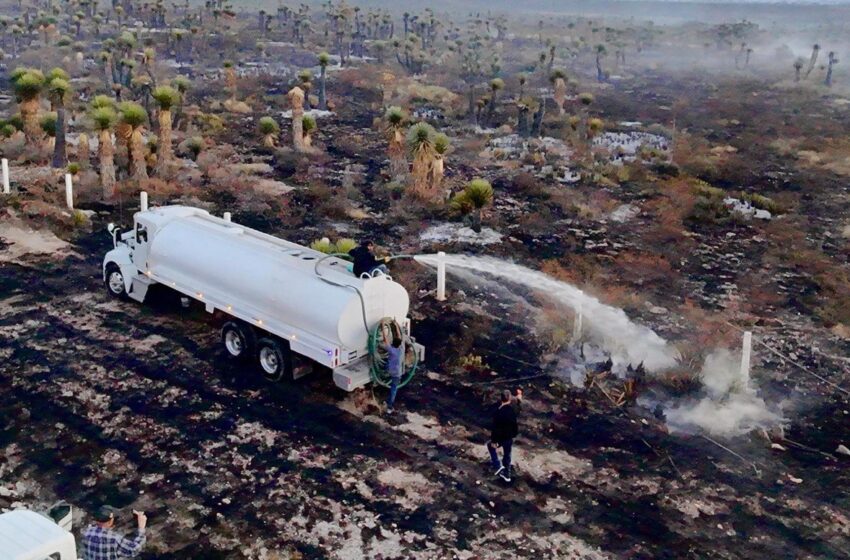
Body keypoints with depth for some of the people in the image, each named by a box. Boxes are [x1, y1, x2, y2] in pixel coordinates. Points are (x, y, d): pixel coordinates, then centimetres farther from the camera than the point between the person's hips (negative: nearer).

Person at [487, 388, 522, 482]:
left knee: (490, 445, 24)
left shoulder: (499, 412, -29)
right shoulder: (513, 409, -12)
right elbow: (518, 407, 16)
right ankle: (507, 474, 33)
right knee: (507, 455, 22)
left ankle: (498, 465, 13)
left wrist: (493, 441, -15)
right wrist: (519, 399, 35)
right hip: (510, 436, 5)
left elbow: (495, 428, -24)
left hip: (501, 437, -5)